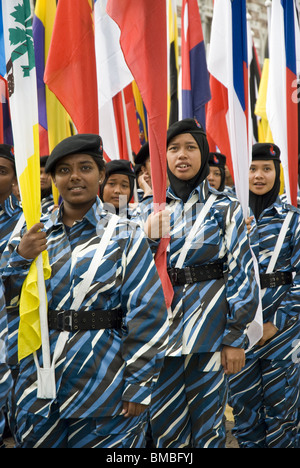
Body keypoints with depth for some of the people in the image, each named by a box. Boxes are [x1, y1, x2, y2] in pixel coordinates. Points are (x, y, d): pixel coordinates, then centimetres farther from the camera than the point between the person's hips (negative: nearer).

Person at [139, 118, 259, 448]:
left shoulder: (225, 208, 1)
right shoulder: (150, 209, 9)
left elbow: (242, 273, -3)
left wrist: (236, 337, -6)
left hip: (210, 327, -2)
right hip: (162, 325, 2)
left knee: (207, 421, 7)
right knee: (164, 421, 7)